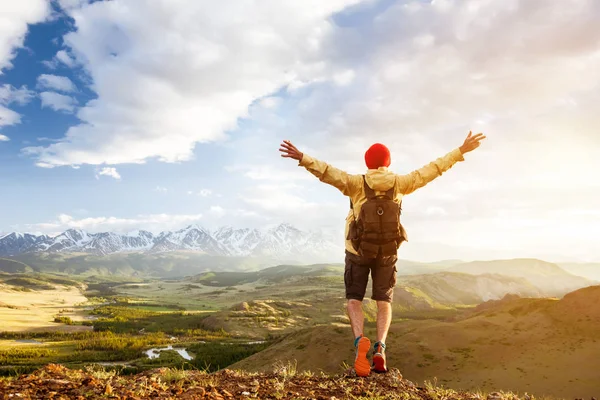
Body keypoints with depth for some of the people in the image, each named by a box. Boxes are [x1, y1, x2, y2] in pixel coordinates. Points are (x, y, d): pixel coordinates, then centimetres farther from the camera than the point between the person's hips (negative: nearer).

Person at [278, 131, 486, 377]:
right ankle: (380, 347, -9)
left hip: (358, 249, -2)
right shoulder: (399, 183, -4)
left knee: (354, 300, 8)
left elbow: (329, 172, -25)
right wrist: (460, 151, 6)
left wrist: (303, 158, -30)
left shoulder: (357, 183, -11)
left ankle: (360, 340, -20)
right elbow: (431, 170, -1)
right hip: (387, 251, 2)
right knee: (384, 301, 13)